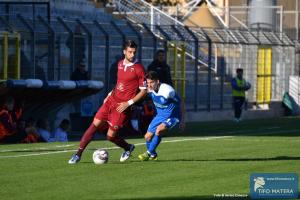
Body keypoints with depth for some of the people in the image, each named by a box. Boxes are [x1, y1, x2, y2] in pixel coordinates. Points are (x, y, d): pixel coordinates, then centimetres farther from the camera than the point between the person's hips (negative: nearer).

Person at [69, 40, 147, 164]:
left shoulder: (138, 69, -11)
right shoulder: (120, 64, 8)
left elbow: (144, 90, -8)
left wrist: (128, 103, -15)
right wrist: (111, 93, 13)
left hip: (122, 106, -5)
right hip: (111, 101, 6)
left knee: (111, 136, -4)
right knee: (94, 125, -3)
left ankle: (128, 148, 26)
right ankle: (78, 154, 3)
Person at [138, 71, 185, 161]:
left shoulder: (167, 90, -28)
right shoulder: (150, 90, -12)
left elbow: (180, 103, -14)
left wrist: (182, 120, -7)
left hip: (171, 116, -7)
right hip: (160, 115, 7)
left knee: (159, 130, -32)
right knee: (148, 136, 6)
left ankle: (149, 153, -15)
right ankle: (153, 155, 34)